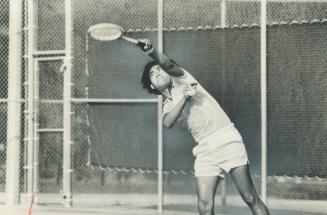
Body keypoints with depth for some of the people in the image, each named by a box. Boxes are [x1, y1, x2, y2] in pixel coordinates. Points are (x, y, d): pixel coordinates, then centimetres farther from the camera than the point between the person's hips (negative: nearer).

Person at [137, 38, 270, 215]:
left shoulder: (181, 79, 10)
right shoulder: (168, 106, 17)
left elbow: (168, 65, -13)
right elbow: (168, 122, -8)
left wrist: (152, 52, -31)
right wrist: (185, 96, -14)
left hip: (227, 140, -4)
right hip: (205, 151, 4)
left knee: (250, 197, -10)